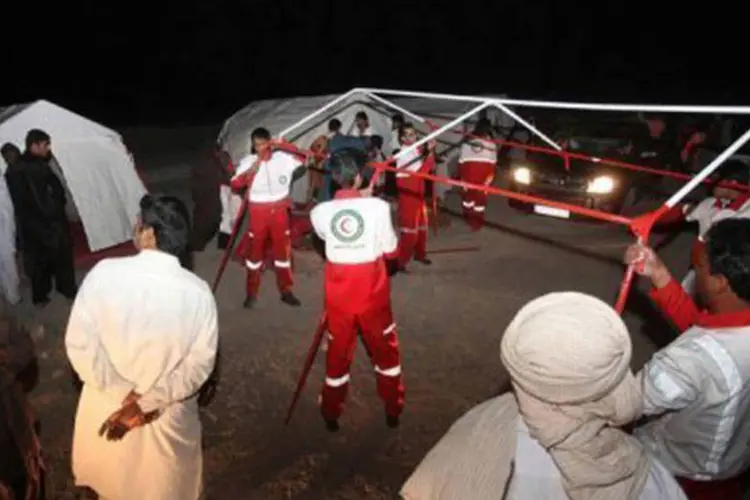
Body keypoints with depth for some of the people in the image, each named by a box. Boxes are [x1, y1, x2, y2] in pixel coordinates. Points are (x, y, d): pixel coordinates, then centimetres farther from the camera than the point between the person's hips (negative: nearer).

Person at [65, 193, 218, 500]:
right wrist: (149, 401, -16)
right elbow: (200, 364, -18)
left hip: (106, 404, 1)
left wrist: (124, 394, -15)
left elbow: (80, 343, -18)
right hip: (168, 413, 0)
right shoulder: (198, 292, -18)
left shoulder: (104, 273, -19)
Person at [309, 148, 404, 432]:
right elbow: (391, 250, -6)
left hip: (339, 293, 1)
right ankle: (393, 411, 35)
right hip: (372, 291, -1)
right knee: (385, 349, 19)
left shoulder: (321, 211, -10)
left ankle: (331, 415, 33)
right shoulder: (378, 207, -16)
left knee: (338, 351, 18)